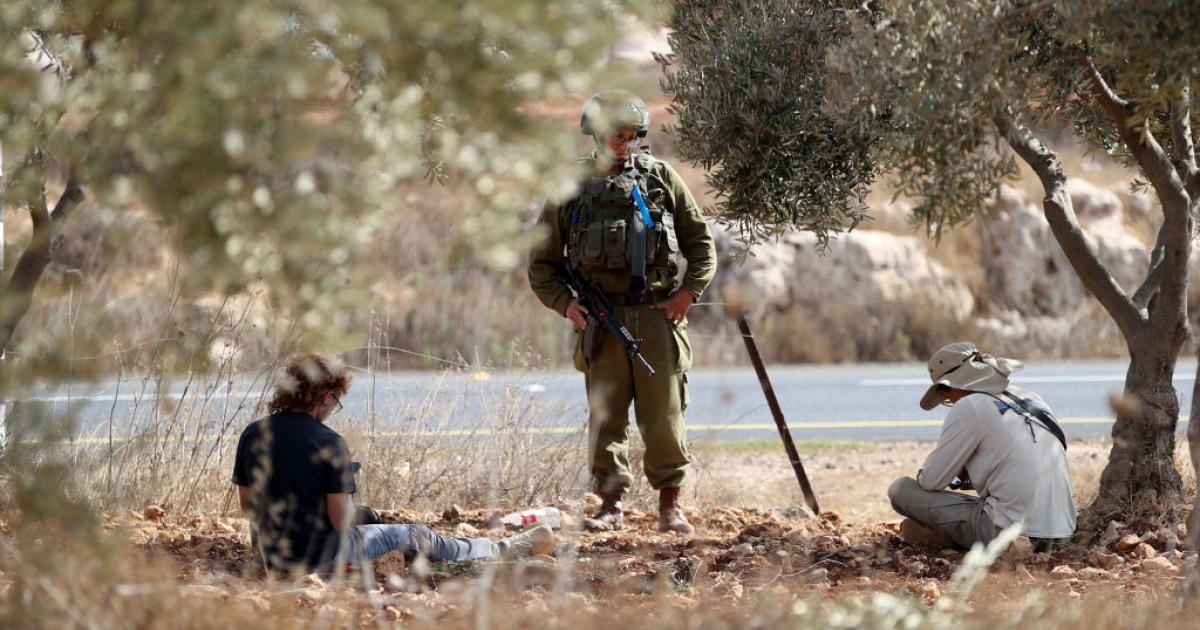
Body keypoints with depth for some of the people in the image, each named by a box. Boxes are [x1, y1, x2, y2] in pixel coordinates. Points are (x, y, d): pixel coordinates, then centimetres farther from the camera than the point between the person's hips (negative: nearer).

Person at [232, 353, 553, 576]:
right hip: (322, 556, -4)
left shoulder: (252, 435, -6)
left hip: (270, 555, 5)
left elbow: (246, 504, 4)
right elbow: (341, 519, -19)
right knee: (412, 536, 18)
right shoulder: (329, 443, -21)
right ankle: (502, 550, 37)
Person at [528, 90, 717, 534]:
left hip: (655, 314, -1)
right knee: (605, 417, 0)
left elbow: (701, 242, 11)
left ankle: (670, 505, 7)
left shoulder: (660, 178, 8)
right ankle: (611, 505, 6)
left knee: (664, 415, -1)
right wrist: (565, 303, -4)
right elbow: (542, 264, 12)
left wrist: (689, 292, -2)